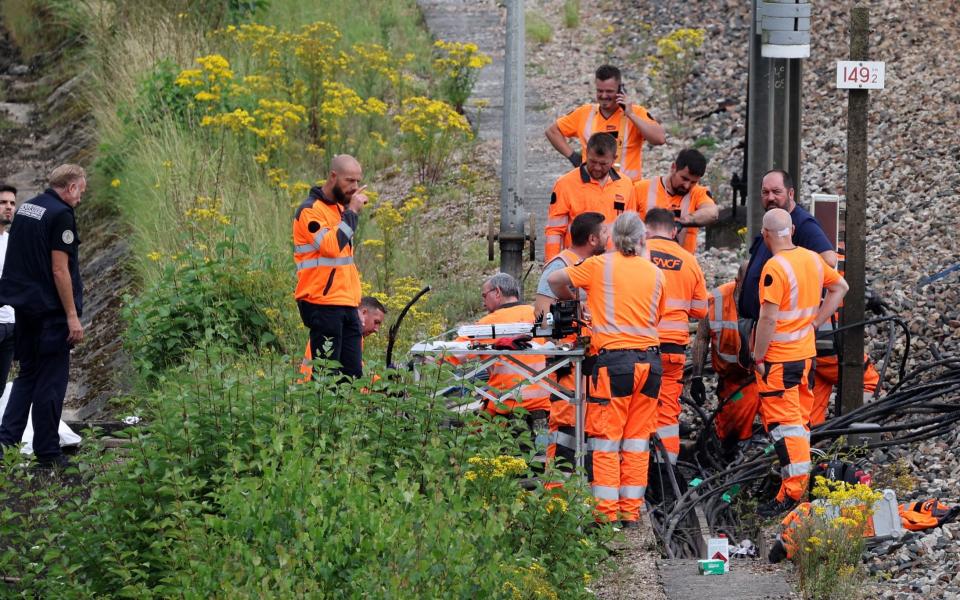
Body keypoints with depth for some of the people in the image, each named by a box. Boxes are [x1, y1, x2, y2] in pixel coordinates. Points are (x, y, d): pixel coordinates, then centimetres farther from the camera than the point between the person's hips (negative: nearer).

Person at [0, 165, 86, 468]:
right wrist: (73, 316, -16)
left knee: (27, 374, 15)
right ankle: (47, 451, 6)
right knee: (51, 381, 0)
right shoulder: (61, 215, -14)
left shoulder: (25, 209, 11)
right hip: (50, 309, -8)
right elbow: (59, 270, -18)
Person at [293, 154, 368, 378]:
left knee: (353, 373, 3)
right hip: (323, 306, -8)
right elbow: (330, 246, -22)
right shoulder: (310, 210, -8)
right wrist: (351, 213, -16)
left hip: (346, 305, 8)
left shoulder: (339, 207, 19)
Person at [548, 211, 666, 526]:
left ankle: (606, 512, -4)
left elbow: (554, 279, 6)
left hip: (614, 360, -4)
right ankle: (631, 511, 10)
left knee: (605, 440, 0)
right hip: (649, 359, 4)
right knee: (637, 440, 9)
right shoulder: (655, 273, 10)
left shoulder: (601, 265, 0)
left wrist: (571, 301, 23)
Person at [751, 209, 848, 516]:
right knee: (799, 418, 16)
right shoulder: (813, 259, 5)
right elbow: (840, 287, 20)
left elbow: (768, 318, -22)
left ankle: (792, 491, -9)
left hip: (778, 358, -8)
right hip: (806, 351, 8)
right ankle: (800, 479, 24)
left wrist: (758, 358, -13)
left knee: (783, 423, -6)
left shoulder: (775, 267, -20)